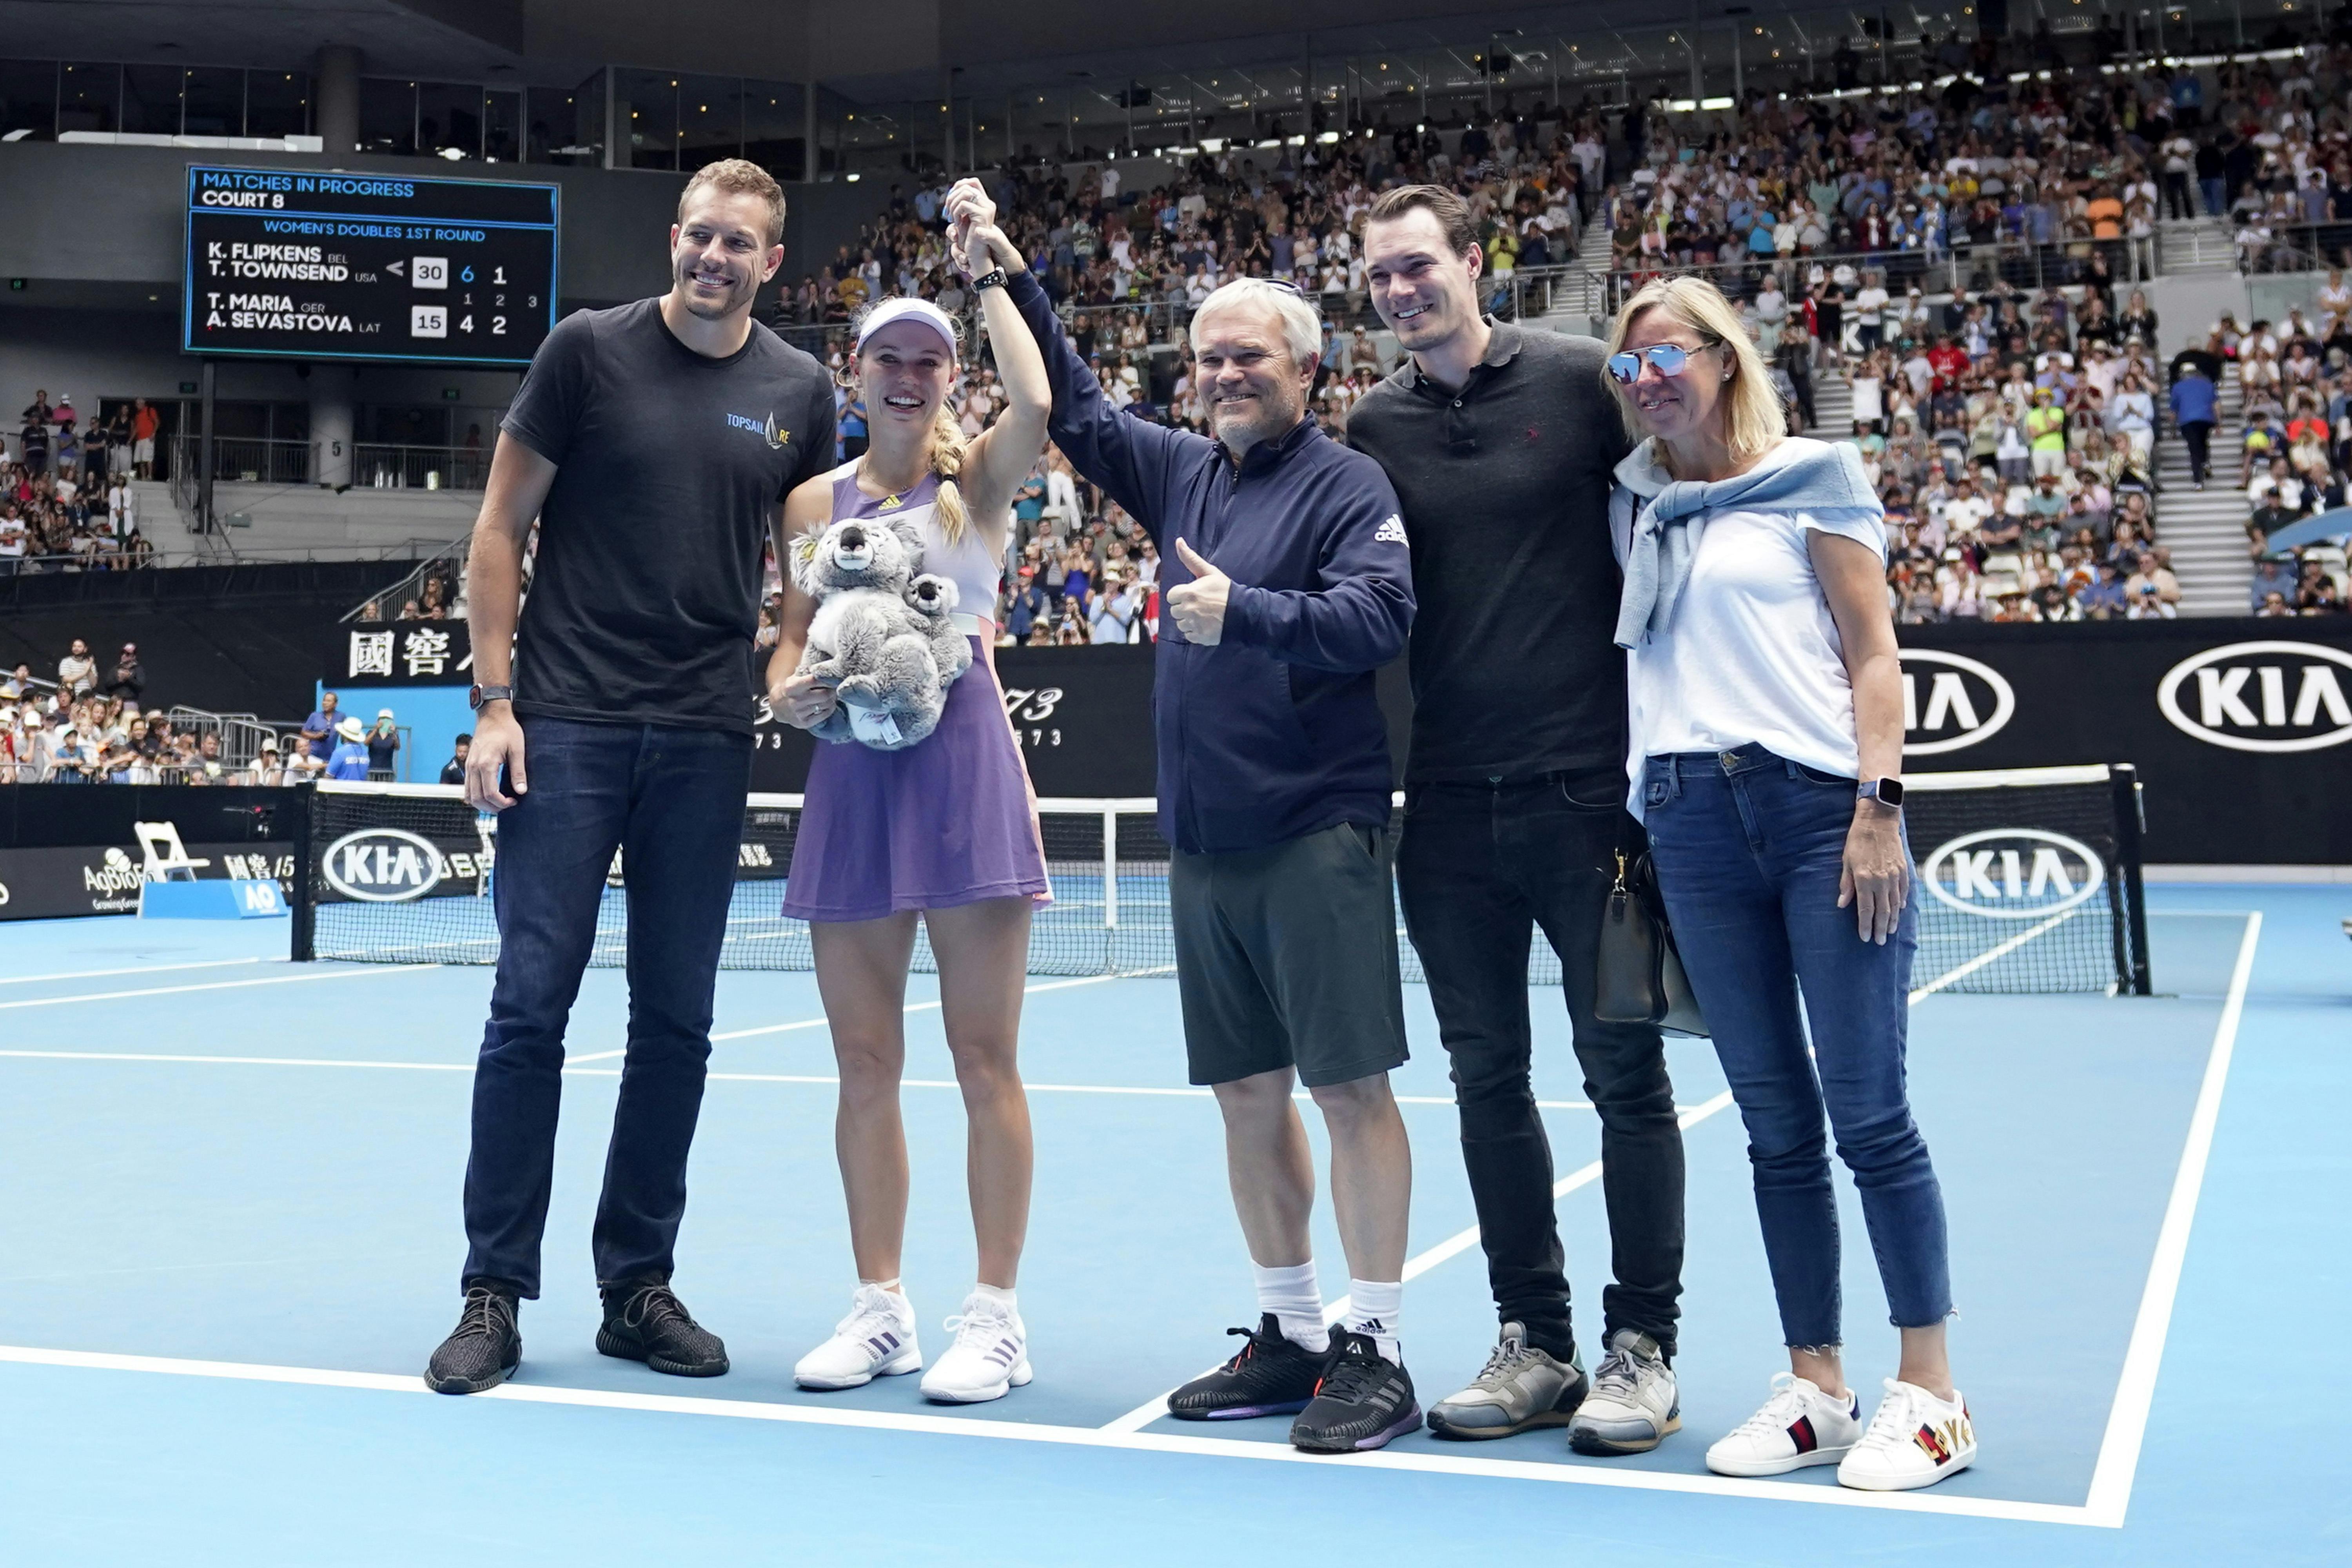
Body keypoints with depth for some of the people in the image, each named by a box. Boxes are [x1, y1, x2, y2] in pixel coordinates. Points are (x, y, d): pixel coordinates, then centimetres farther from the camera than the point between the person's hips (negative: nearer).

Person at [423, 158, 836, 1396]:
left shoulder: (799, 391, 8)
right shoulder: (589, 350, 0)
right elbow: (500, 528, 2)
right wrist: (494, 701, -5)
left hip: (704, 744, 3)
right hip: (567, 727, -3)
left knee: (676, 1022, 7)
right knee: (531, 1005, -2)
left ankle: (638, 1287, 19)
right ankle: (494, 1295, 8)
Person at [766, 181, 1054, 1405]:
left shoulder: (975, 478, 3)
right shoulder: (815, 500, 12)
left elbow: (1034, 402, -18)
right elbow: (788, 643, 14)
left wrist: (986, 270, -9)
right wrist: (791, 691, -9)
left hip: (963, 767, -4)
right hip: (852, 773, 4)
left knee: (983, 1058, -1)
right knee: (864, 1062, 7)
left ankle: (995, 1316, 6)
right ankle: (879, 1308, 18)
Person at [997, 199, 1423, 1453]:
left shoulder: (1347, 485, -4)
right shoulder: (1187, 473, 15)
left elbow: (1380, 616, -18)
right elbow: (1079, 414, 27)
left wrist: (1244, 611, -27)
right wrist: (1016, 288, 21)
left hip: (1316, 833, -7)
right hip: (1203, 842, 7)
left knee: (1349, 1085, -5)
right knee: (1248, 1092, 10)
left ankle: (1374, 1352, 3)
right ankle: (1289, 1336, 21)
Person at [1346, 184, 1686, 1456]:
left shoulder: (1580, 382, -2)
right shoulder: (1374, 428, 8)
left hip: (1585, 788, -4)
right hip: (1448, 805, 4)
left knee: (1624, 1074, 3)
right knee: (1487, 1076, 9)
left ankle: (1641, 1350, 15)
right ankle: (1535, 1344, 21)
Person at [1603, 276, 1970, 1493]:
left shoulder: (1812, 476, 4)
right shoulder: (1633, 508, 16)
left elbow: (1871, 653, -1)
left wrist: (1879, 806, -10)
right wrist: (1636, 820, 10)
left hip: (1821, 803, -4)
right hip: (1693, 822, 4)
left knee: (1869, 1115, -5)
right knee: (1777, 1126, 6)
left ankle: (1930, 1397, 5)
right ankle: (1816, 1390, 14)